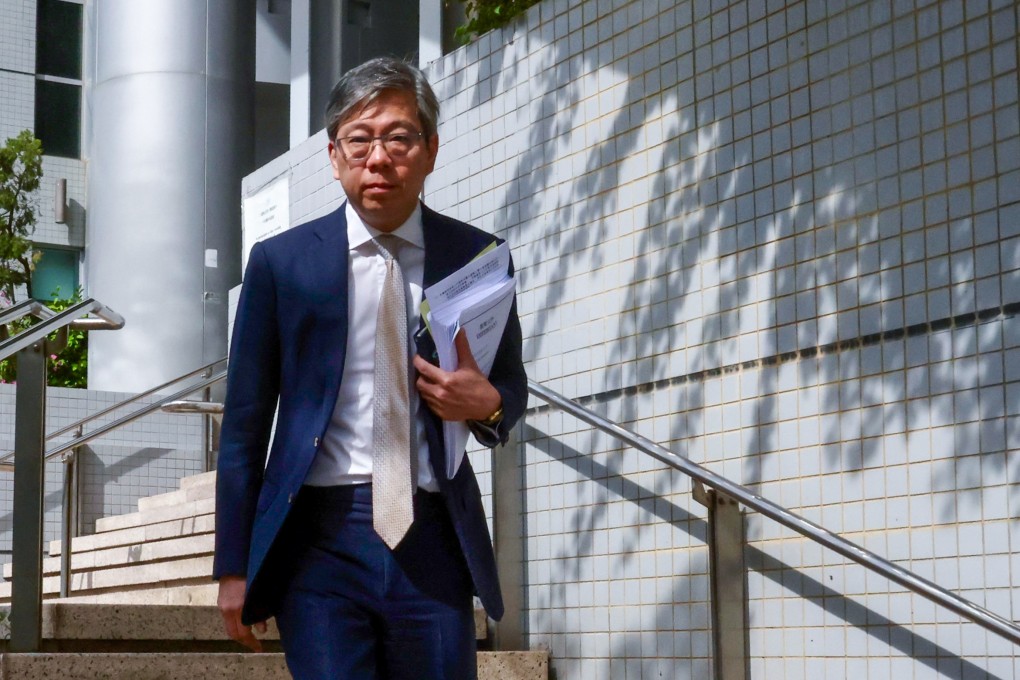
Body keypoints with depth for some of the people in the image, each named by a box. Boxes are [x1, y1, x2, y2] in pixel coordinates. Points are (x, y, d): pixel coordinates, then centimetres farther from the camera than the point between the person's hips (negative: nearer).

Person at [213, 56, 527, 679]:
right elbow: (245, 422, 6)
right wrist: (234, 566, 3)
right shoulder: (281, 261, 3)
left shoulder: (477, 256, 6)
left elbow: (512, 389, 19)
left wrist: (488, 405, -7)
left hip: (434, 541, 1)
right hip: (321, 540, -1)